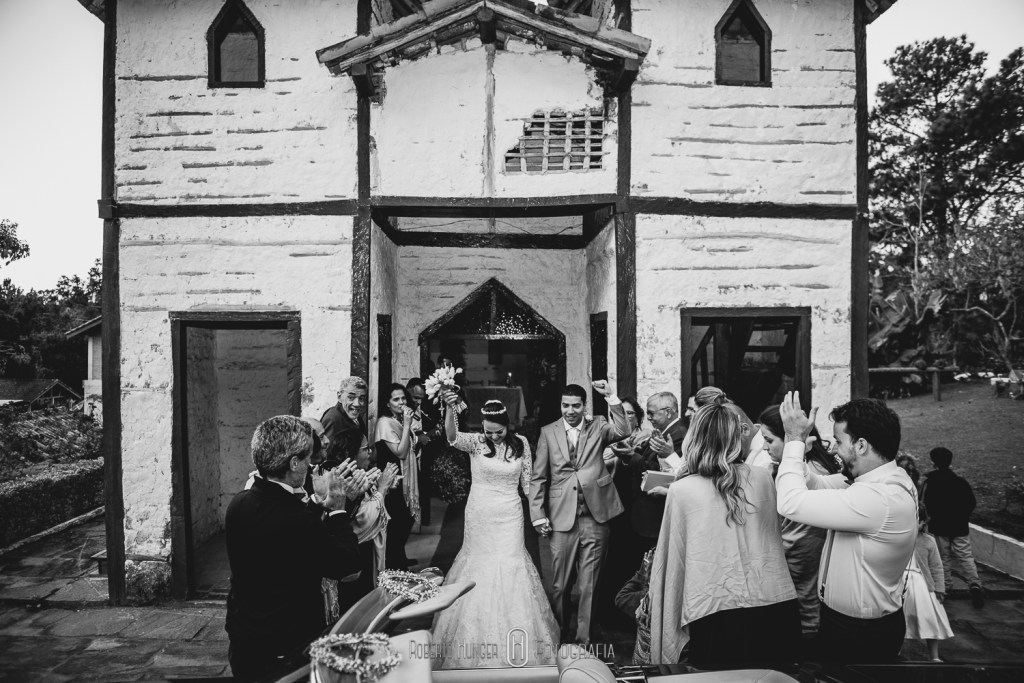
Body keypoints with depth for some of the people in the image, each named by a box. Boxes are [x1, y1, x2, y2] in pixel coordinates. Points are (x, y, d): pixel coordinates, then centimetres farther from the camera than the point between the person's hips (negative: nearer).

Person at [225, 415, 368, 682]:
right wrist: (337, 507, -10)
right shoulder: (298, 519, -31)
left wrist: (329, 501, -4)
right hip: (284, 655, -7)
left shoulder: (240, 503, -8)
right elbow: (348, 564, -16)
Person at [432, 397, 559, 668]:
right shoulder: (475, 442, -8)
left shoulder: (520, 443, -2)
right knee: (479, 566, 10)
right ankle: (476, 641, 30)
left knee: (510, 569, 2)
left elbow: (527, 481, 6)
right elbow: (452, 436, -29)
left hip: (509, 516, 1)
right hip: (479, 516, 0)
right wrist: (450, 408, -47)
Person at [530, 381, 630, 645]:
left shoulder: (598, 427, 5)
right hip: (563, 517, 0)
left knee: (589, 585, 9)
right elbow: (538, 477, 5)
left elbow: (623, 431, -16)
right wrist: (538, 515, 0)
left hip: (595, 517, 0)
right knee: (560, 584, 10)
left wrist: (610, 397, -20)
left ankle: (584, 639, 23)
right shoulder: (548, 432, 5)